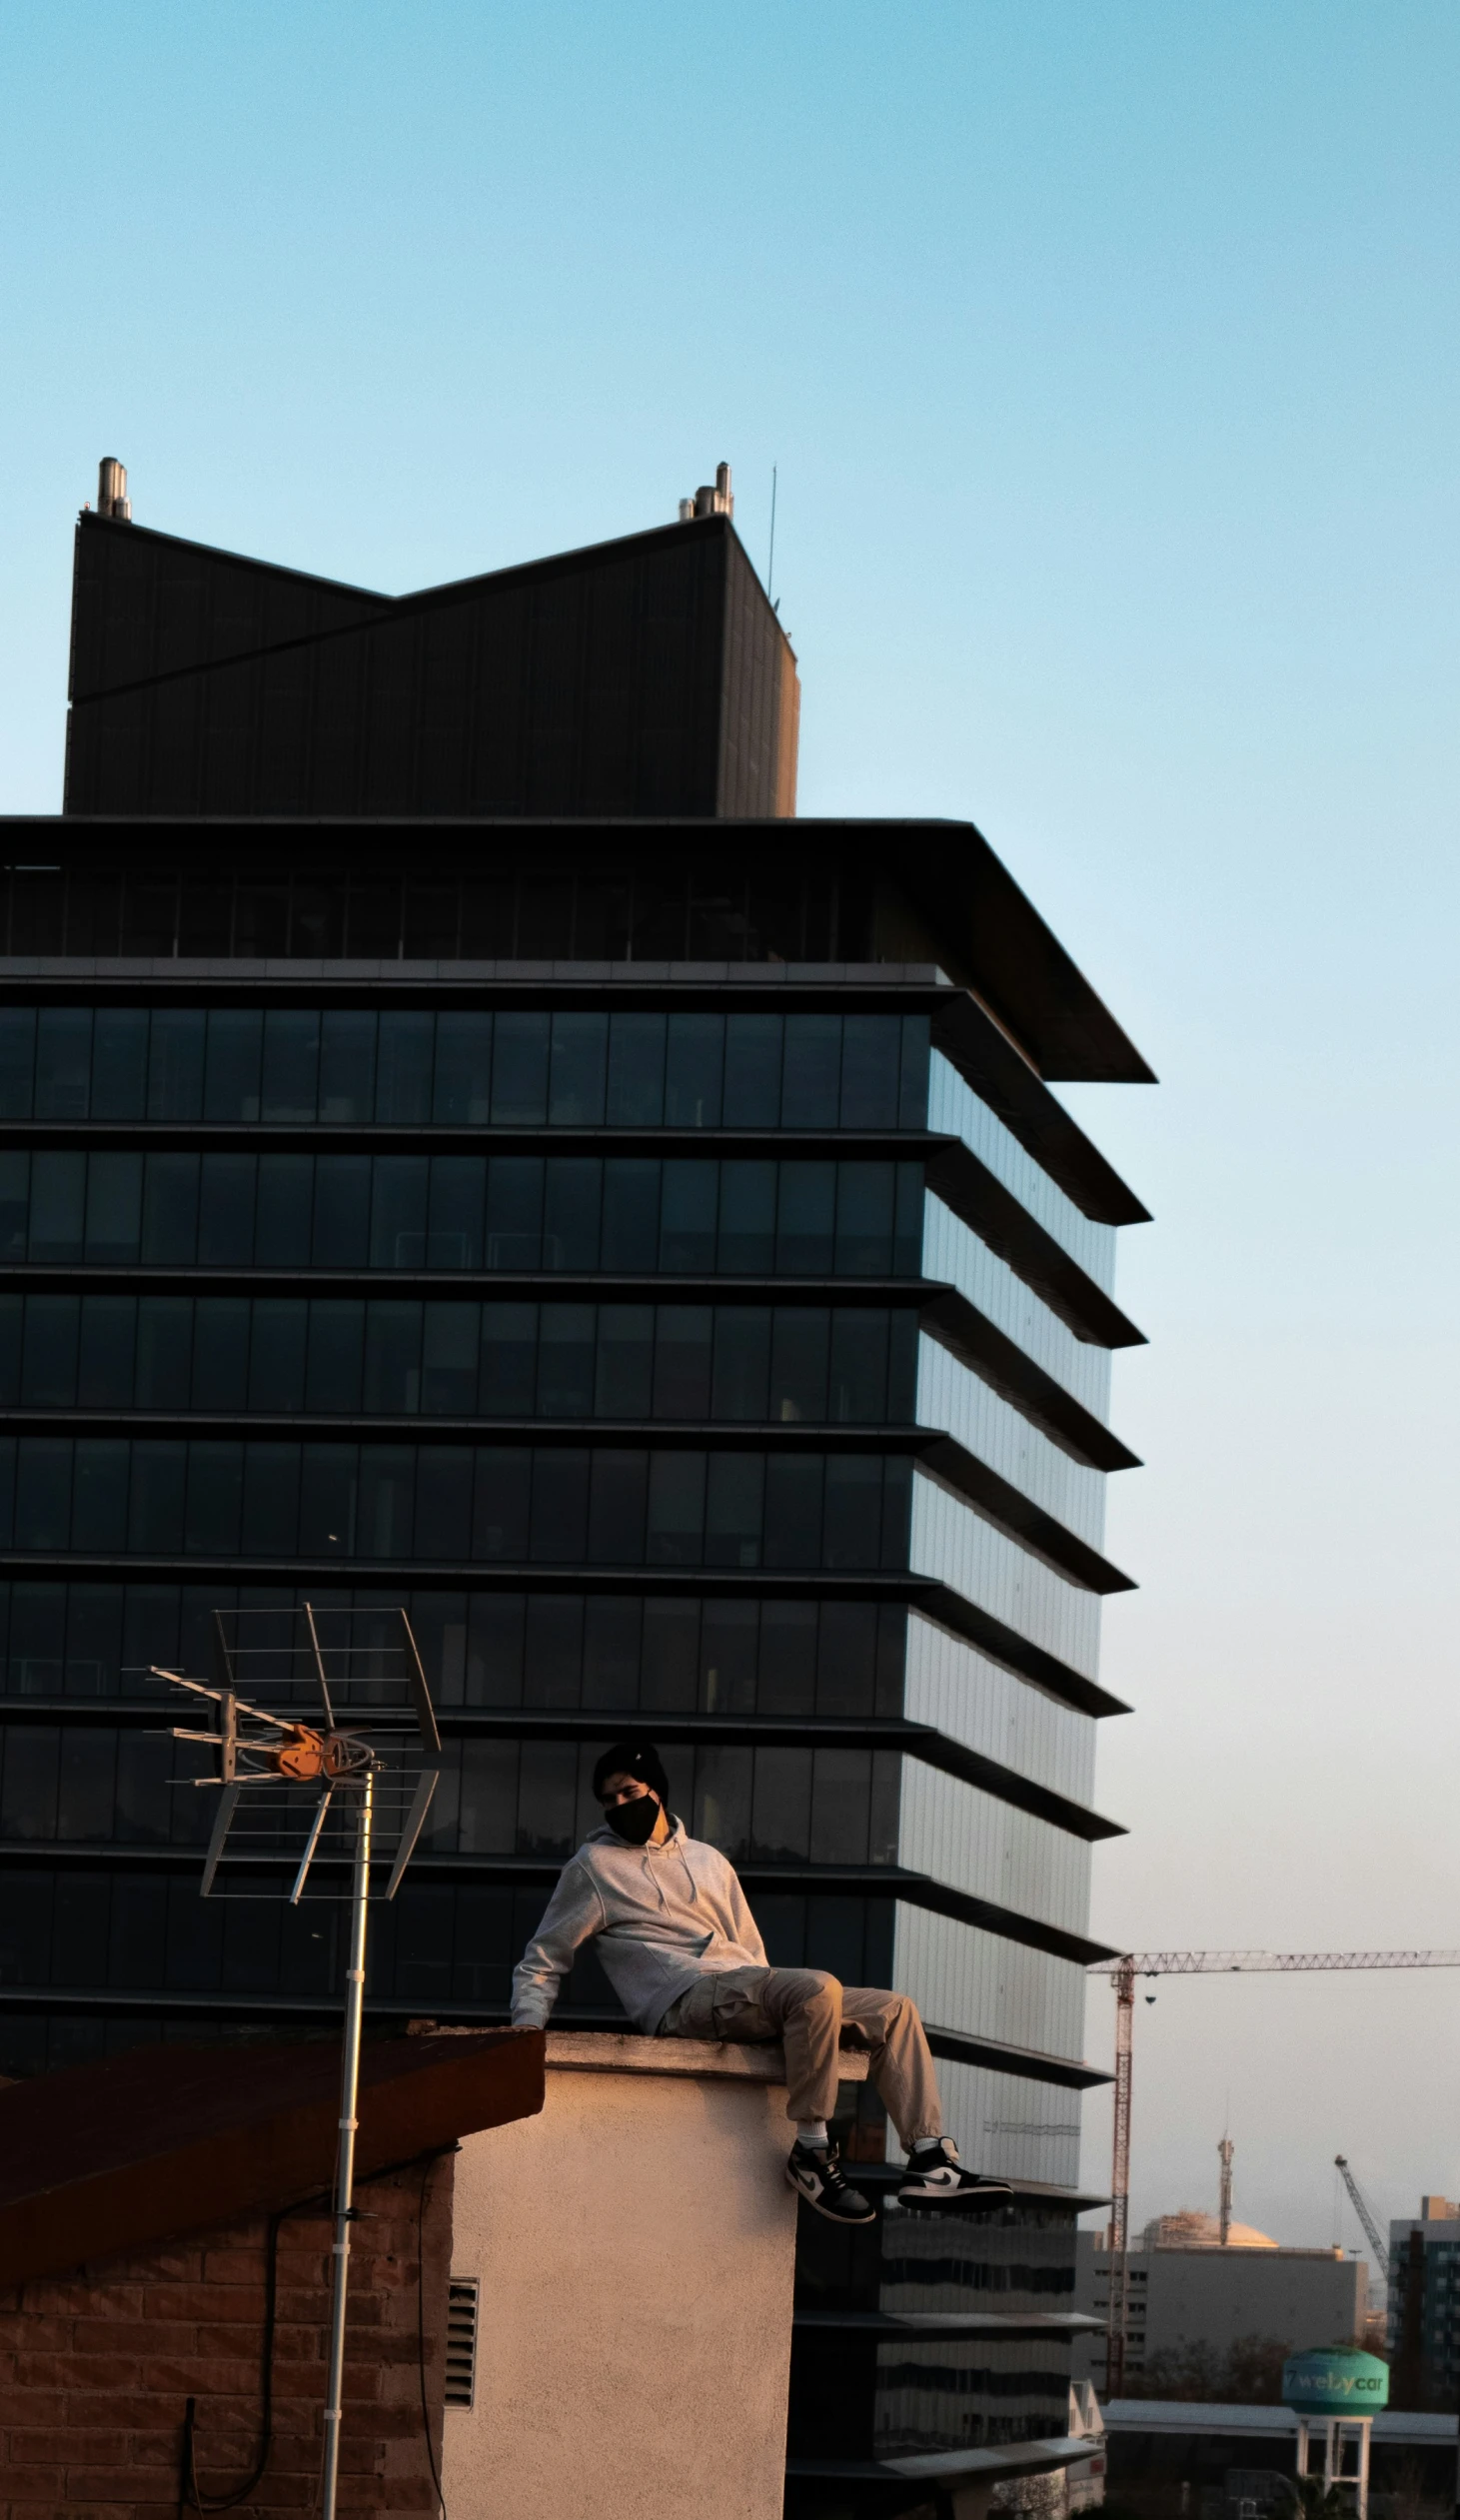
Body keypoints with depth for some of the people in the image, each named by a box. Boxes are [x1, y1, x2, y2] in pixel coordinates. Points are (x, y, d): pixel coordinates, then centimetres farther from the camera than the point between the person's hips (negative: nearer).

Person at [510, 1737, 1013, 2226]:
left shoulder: (708, 1861, 26)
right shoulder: (593, 1868, 10)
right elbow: (541, 1963, 11)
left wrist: (776, 2008, 8)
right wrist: (528, 2025, -7)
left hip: (743, 1998, 7)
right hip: (684, 2000, -7)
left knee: (893, 2011, -4)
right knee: (817, 1987, -33)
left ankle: (929, 2162, -12)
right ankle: (811, 2150, -28)